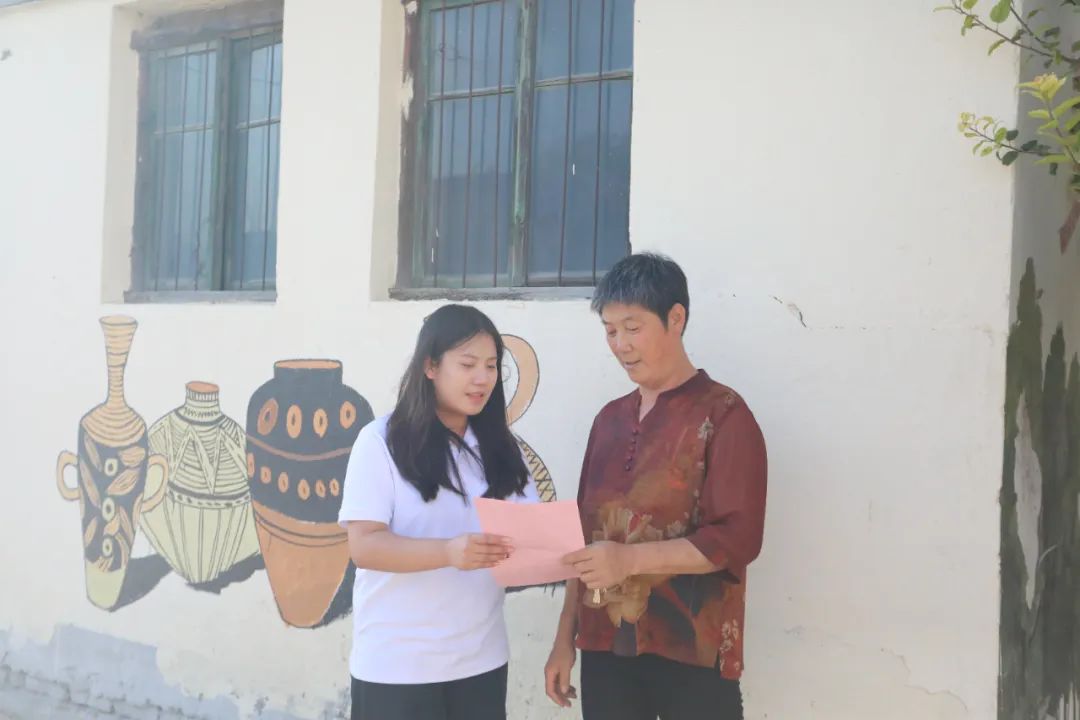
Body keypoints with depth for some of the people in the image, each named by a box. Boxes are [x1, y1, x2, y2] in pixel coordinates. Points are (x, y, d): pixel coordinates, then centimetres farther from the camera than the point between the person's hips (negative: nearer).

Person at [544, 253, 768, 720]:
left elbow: (738, 538, -13)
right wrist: (566, 636, 11)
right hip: (606, 647, 5)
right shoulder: (610, 419, 13)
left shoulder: (724, 415, -5)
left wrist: (631, 559, -22)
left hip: (692, 653, -5)